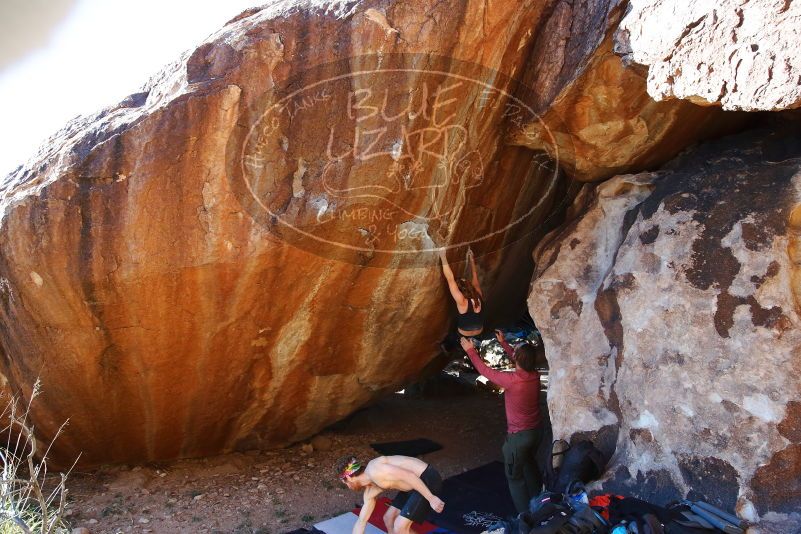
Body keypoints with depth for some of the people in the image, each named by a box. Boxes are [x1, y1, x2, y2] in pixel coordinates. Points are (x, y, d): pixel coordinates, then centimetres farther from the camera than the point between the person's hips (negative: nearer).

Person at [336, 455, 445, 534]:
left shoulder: (374, 470, -19)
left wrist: (431, 498, -22)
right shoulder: (370, 490, 12)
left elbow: (408, 476, -25)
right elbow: (361, 522, 20)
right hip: (417, 483, 10)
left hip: (428, 480, -10)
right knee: (388, 518, 16)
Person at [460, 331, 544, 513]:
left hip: (518, 436, -7)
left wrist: (471, 350, 1)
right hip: (536, 430, 7)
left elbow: (486, 371, -12)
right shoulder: (534, 375, -10)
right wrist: (503, 343, 22)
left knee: (515, 476, 10)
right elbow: (520, 362, 13)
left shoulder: (511, 380, -28)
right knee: (529, 464, 30)